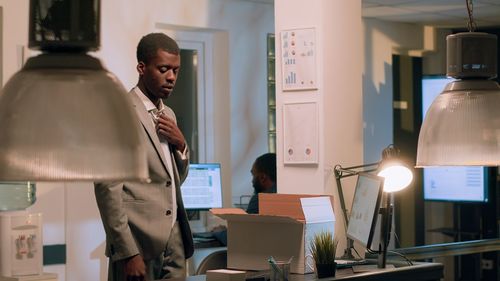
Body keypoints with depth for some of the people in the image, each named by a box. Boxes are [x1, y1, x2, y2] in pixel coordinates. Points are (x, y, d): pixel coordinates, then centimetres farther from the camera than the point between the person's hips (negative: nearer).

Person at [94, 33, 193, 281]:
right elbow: (107, 188, -13)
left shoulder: (168, 115, 16)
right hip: (139, 243, -7)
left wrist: (180, 143, 4)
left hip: (174, 241, 7)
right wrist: (127, 253, -17)